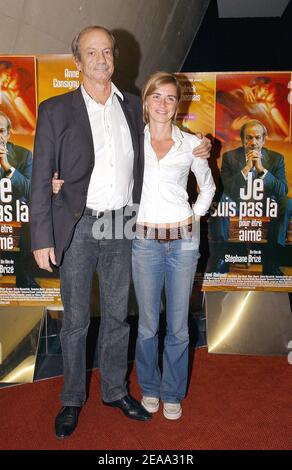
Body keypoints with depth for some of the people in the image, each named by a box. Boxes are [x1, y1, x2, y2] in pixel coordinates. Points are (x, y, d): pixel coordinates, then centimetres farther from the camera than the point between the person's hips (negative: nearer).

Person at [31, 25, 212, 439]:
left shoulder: (132, 106, 8)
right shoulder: (56, 110, -2)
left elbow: (141, 161, 20)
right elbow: (41, 178, -5)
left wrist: (193, 151, 6)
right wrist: (42, 238, -10)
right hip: (78, 228, -3)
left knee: (117, 315, 14)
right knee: (75, 320, 9)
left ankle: (115, 390, 34)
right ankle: (72, 399, 30)